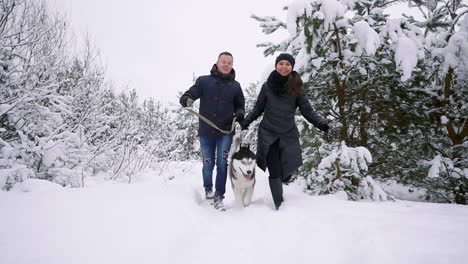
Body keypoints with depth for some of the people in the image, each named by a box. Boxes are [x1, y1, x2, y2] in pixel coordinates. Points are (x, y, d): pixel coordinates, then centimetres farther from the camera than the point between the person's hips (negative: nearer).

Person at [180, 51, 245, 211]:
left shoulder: (235, 86, 7)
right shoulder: (204, 81, 1)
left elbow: (240, 106, 16)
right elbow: (188, 95, -2)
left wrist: (239, 115, -6)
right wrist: (186, 99, -26)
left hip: (226, 132, 1)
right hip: (206, 131, 0)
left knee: (222, 164, -4)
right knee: (208, 164, 10)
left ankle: (218, 197, 6)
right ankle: (208, 187, 37)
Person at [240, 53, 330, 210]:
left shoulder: (296, 87, 3)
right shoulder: (267, 86, 4)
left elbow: (307, 110, 2)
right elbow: (258, 109, 11)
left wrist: (320, 122, -15)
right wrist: (245, 122, -3)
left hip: (289, 135, 1)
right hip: (268, 134, -1)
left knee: (286, 173, 4)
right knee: (275, 172, -6)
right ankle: (279, 205, 6)